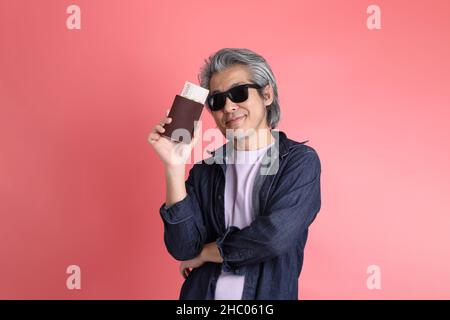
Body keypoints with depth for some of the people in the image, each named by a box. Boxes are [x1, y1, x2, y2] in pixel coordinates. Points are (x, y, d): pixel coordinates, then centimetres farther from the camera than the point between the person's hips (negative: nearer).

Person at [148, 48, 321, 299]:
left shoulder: (300, 161, -10)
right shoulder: (206, 169, -2)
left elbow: (275, 236, -22)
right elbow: (183, 249, -11)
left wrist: (203, 253, -9)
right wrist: (175, 167, -20)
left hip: (268, 294, -2)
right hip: (201, 293, 2)